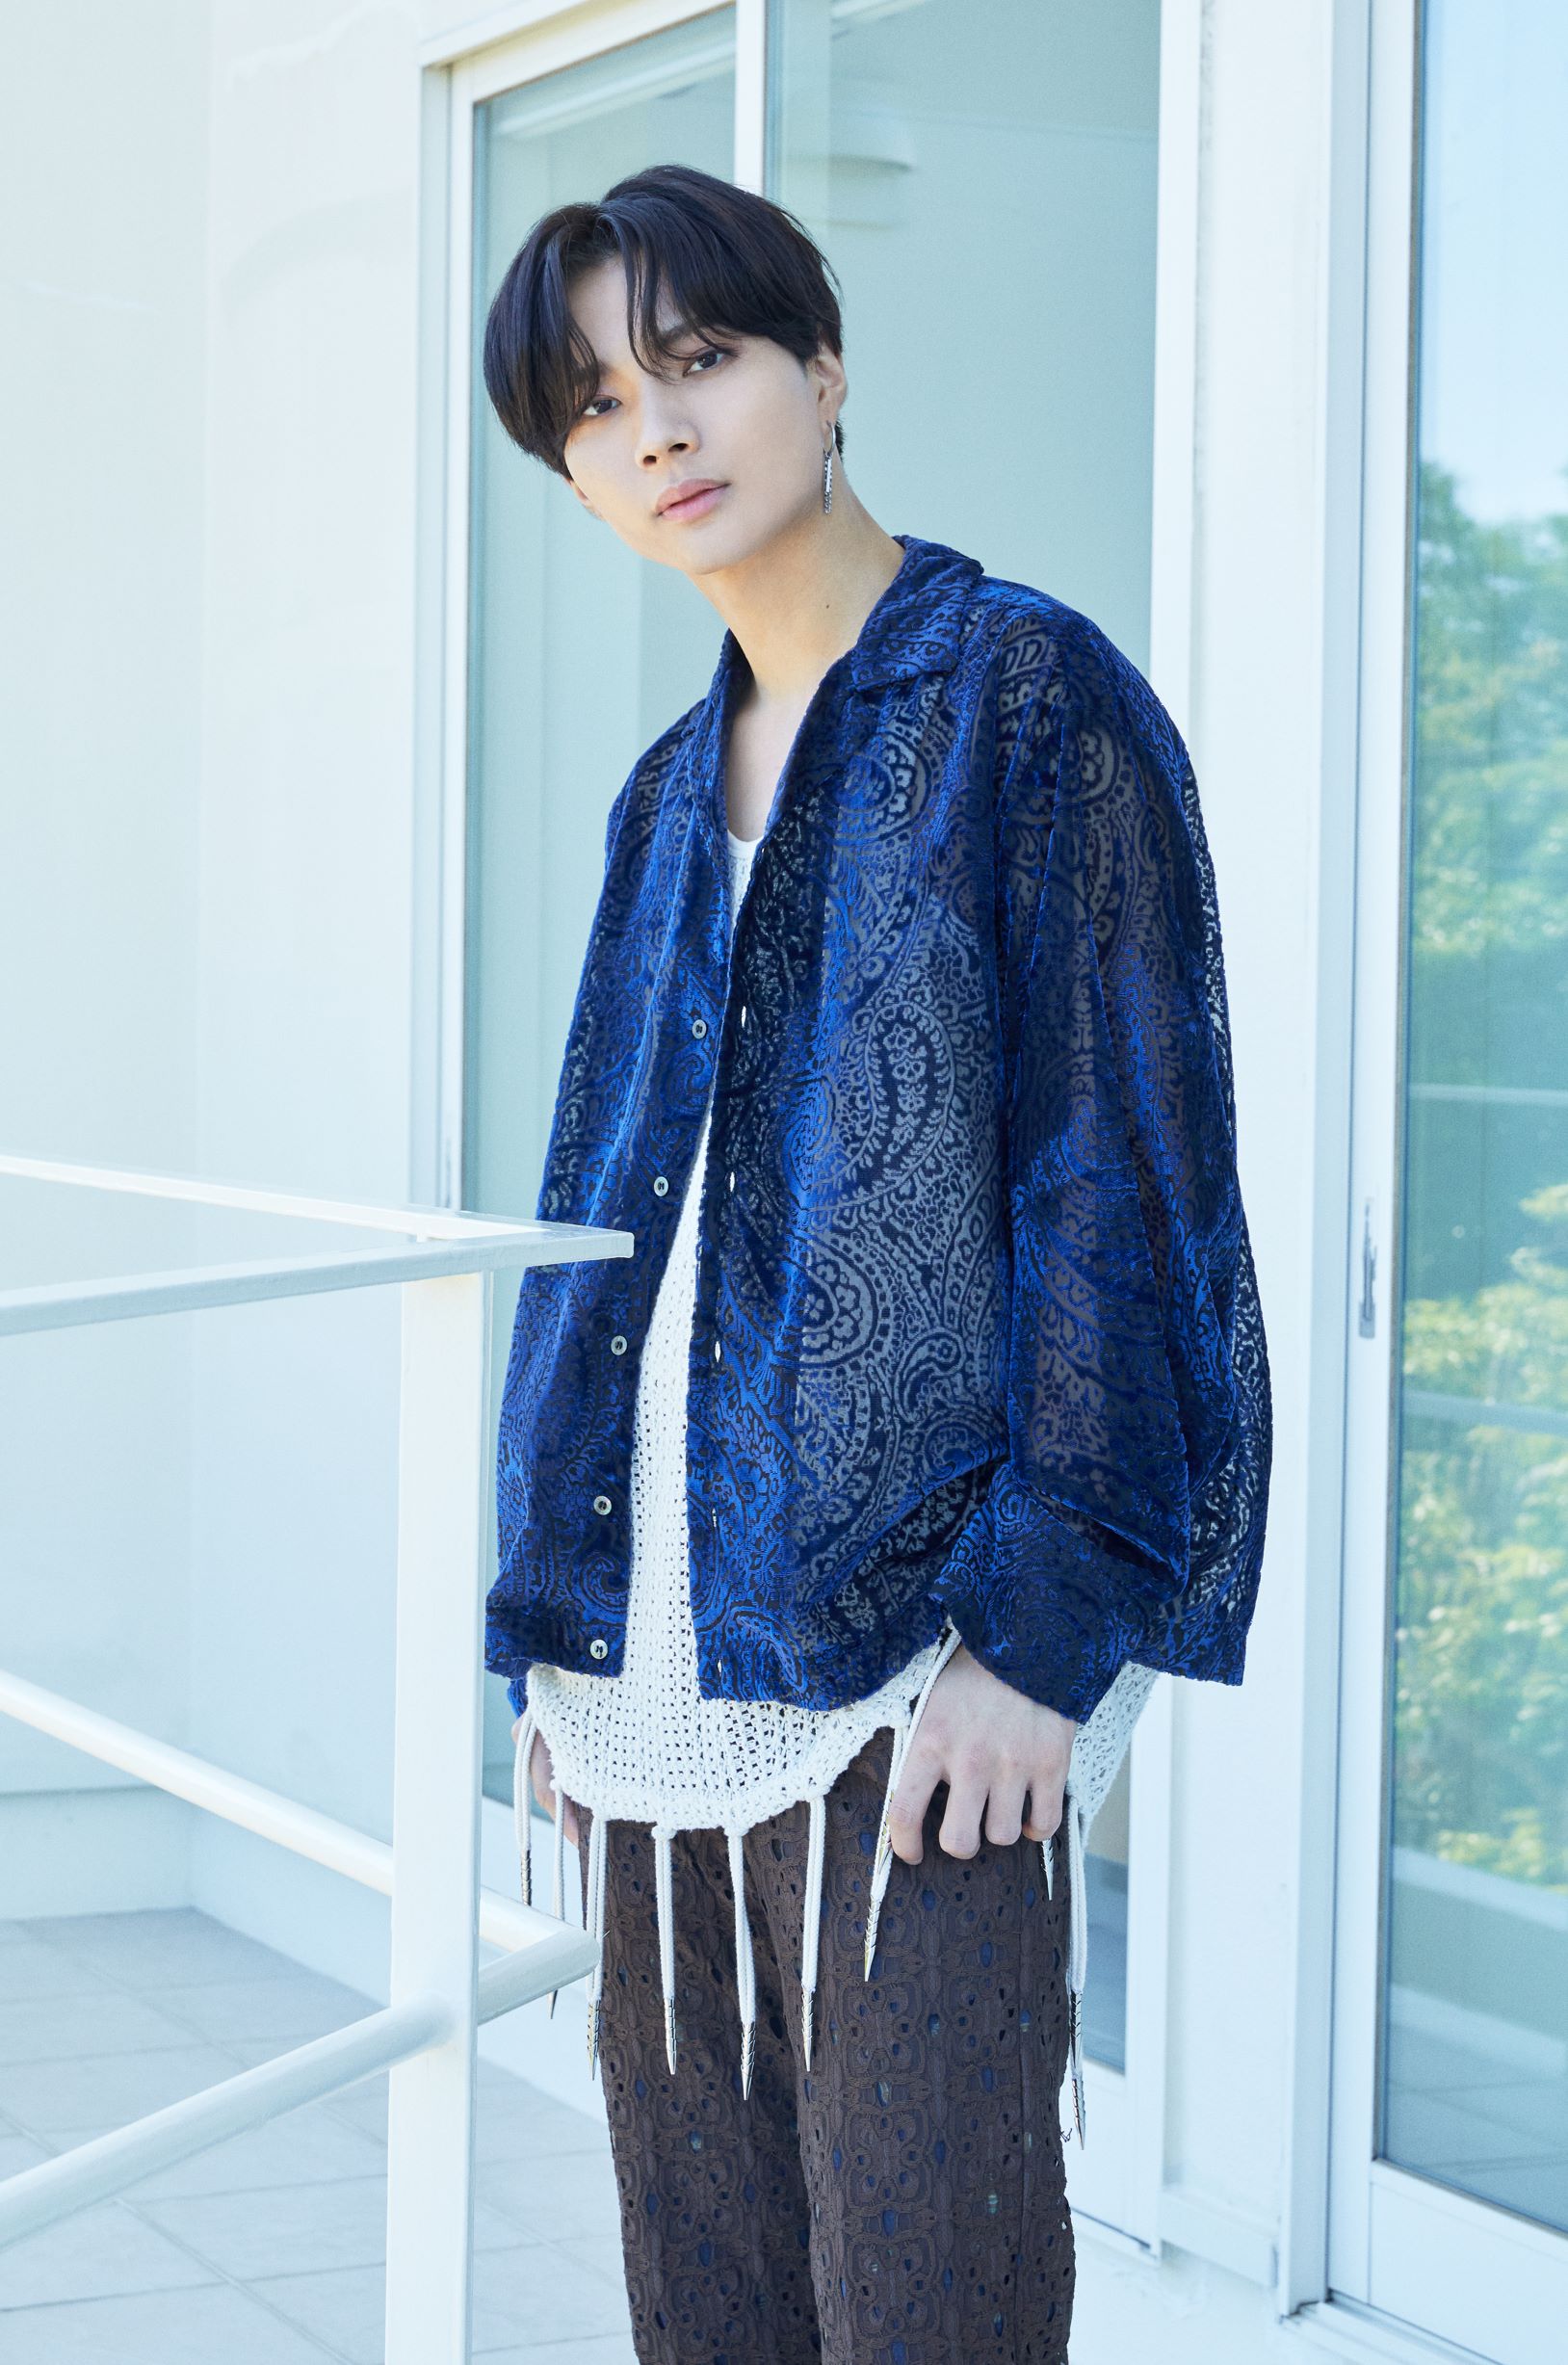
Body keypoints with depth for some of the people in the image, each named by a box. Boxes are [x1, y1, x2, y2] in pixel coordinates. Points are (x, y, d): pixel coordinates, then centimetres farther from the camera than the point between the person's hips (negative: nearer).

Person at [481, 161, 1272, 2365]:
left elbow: (1129, 1179, -9)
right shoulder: (674, 793, 17)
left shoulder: (1030, 693, -3)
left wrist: (1043, 1628, -15)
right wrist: (558, 1629, 12)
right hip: (661, 1690, 7)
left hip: (915, 1681, -7)